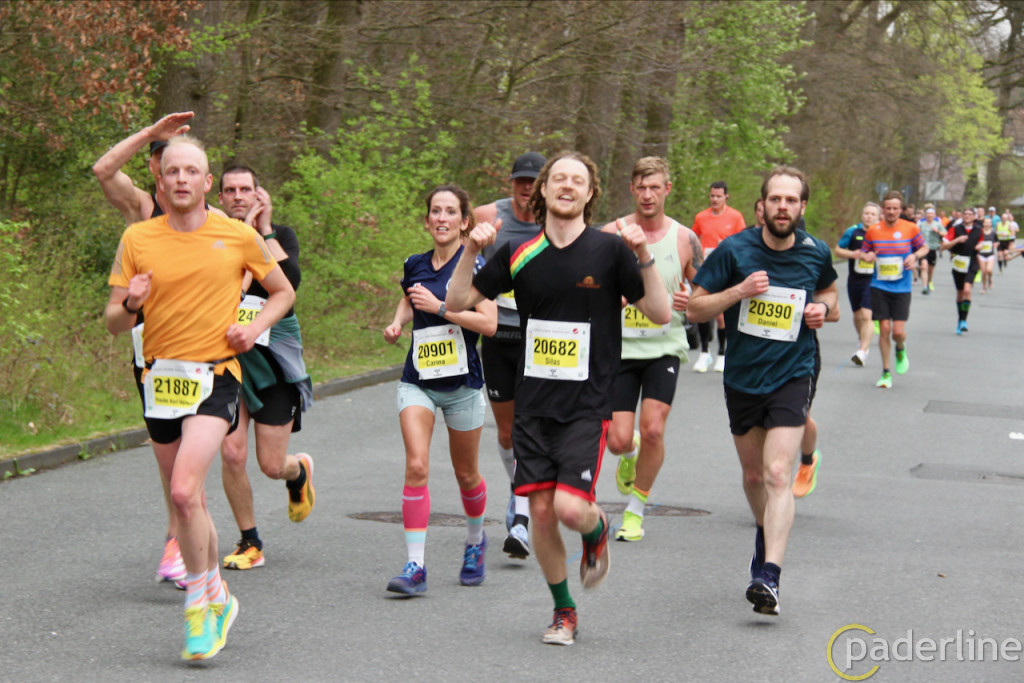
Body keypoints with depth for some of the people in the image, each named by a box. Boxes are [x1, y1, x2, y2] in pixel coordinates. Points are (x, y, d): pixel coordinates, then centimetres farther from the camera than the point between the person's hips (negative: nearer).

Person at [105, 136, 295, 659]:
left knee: (184, 491, -20)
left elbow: (283, 292, 15)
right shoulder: (138, 239, 4)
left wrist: (253, 328, -3)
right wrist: (130, 305, -17)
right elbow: (113, 322, 6)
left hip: (216, 375, -3)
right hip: (161, 377, 3)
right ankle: (217, 597, 29)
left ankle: (199, 604, -7)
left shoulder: (239, 237, 0)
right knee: (187, 499, 11)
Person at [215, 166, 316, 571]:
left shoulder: (280, 235, 2)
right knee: (232, 454, -10)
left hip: (274, 358, 0)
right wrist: (244, 230, -17)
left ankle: (300, 471, 39)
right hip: (226, 357, 0)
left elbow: (290, 281, -17)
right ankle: (249, 543, 8)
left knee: (272, 465, 0)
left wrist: (264, 230, -13)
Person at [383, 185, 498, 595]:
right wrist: (397, 323, 8)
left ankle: (475, 541, 42)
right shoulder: (415, 266, 6)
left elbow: (489, 323, -17)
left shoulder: (474, 265, -8)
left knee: (465, 473, 12)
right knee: (416, 466, -16)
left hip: (461, 382, -2)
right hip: (418, 380, 2)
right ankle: (415, 566, -17)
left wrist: (440, 307, -20)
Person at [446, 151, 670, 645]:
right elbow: (457, 301, 8)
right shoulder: (519, 254, 5)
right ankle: (563, 611, 21)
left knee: (570, 507, -16)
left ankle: (597, 531, 21)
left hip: (587, 404, -3)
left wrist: (643, 257, -18)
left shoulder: (610, 250, -3)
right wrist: (471, 251, -7)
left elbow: (661, 314, -5)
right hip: (533, 403, 3)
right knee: (541, 511, 2)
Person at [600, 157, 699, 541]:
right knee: (618, 441, -5)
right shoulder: (611, 235, -2)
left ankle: (635, 510, 6)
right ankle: (631, 456, 35)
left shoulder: (684, 239, 1)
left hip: (664, 347, 0)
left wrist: (690, 301, -12)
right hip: (619, 347, 0)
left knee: (653, 430, -14)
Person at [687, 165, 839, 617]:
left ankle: (769, 577, -23)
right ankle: (766, 532, 47)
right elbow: (695, 308, -4)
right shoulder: (735, 250, -8)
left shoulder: (816, 254, -2)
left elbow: (828, 291, 20)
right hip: (742, 377, 2)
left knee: (778, 474, -16)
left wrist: (823, 308, -3)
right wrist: (739, 291, -20)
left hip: (791, 377, -2)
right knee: (753, 474, 16)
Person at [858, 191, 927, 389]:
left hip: (902, 289, -1)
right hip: (879, 287, 1)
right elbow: (863, 251, 12)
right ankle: (886, 373, 12)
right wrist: (866, 256, -11)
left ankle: (901, 350, 28)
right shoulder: (872, 230, 0)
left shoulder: (911, 229, -2)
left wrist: (915, 255, -9)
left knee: (898, 331, -9)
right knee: (884, 329, -2)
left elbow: (924, 247, 12)